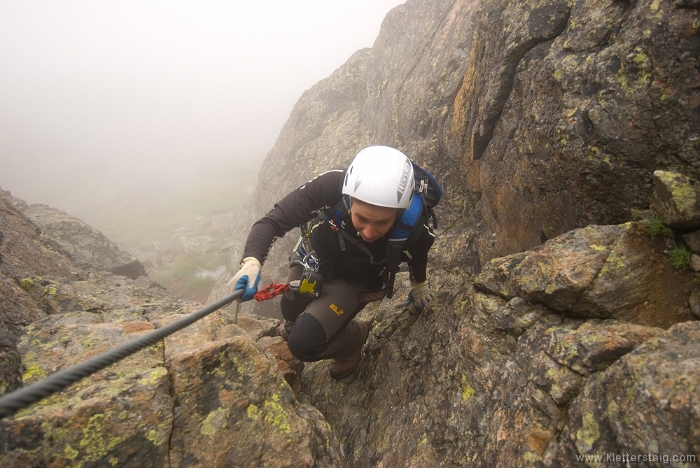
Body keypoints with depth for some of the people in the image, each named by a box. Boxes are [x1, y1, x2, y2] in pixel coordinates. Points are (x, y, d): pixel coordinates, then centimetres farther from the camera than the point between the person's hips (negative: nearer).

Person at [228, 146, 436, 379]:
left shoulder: (414, 230, -35)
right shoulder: (332, 187, -39)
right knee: (292, 315, 25)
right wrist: (251, 262, -50)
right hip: (314, 258, 2)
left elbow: (418, 254, -9)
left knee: (304, 344, -18)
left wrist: (419, 285, 11)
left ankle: (354, 335, 13)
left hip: (356, 281, -2)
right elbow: (272, 221, -31)